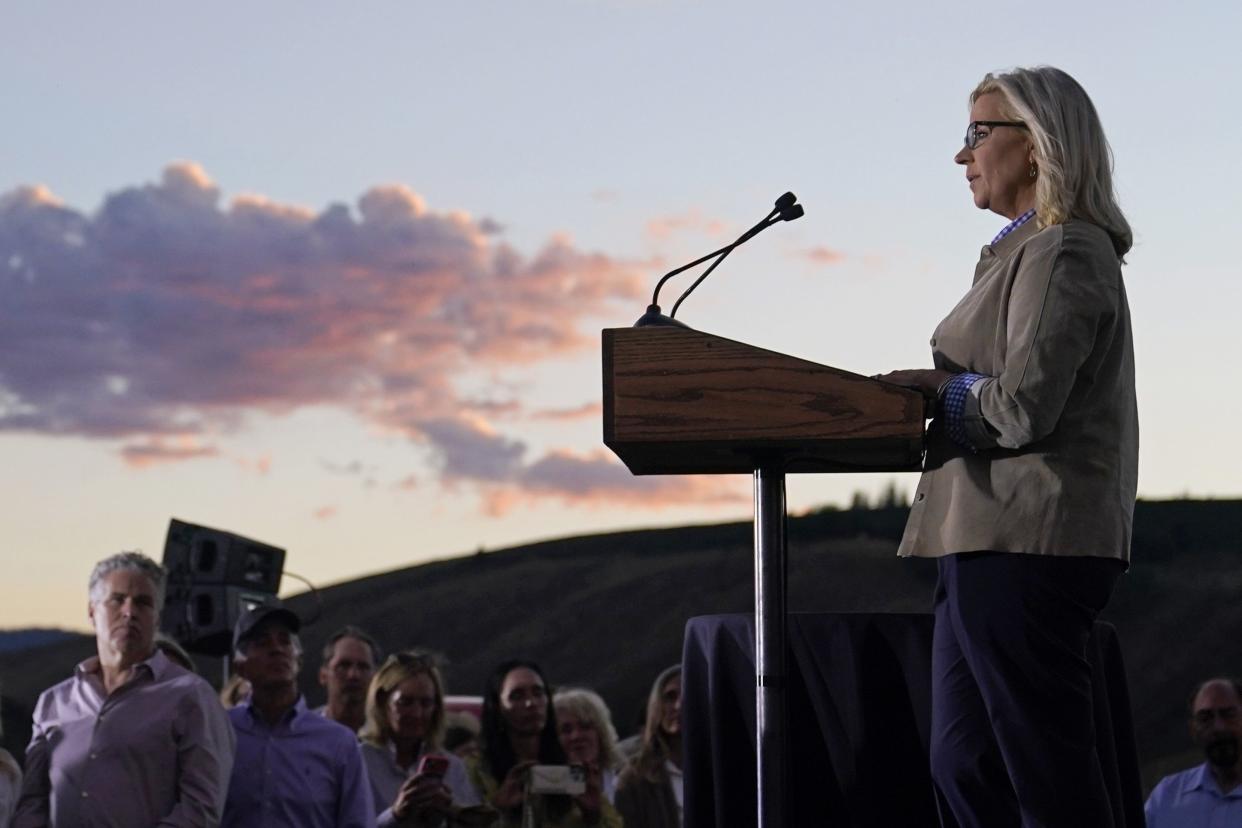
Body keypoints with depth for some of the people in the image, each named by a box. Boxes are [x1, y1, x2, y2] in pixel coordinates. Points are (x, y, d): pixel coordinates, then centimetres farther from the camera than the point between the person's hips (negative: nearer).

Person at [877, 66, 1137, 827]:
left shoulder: (1065, 255, -11)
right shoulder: (1028, 252, 20)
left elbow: (1022, 408, -20)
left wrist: (940, 389, -4)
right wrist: (935, 389, 7)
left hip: (1027, 546, -11)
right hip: (990, 539, 11)